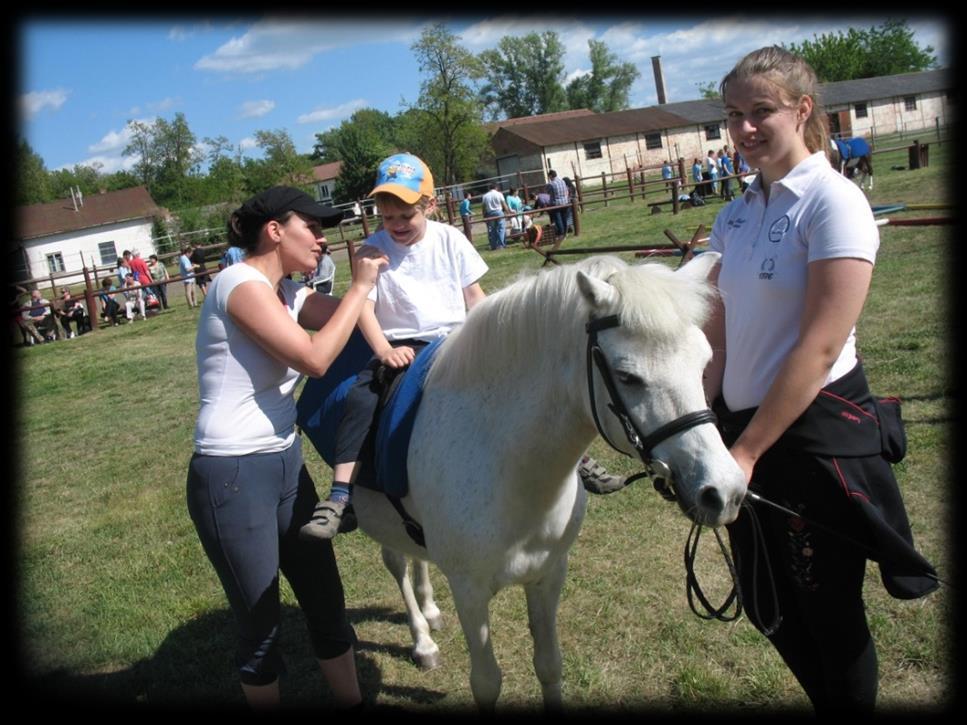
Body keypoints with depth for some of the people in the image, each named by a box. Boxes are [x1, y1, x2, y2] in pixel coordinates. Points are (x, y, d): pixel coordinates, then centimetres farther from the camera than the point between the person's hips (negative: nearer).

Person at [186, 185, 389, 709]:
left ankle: (351, 700, 34)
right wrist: (361, 285, -13)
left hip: (286, 464, 9)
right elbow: (315, 358, -21)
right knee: (261, 626, 8)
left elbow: (353, 323, 11)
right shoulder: (241, 284, -16)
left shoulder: (287, 292, 11)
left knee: (326, 602, 17)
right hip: (233, 478, -9)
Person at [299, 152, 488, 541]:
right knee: (360, 398, -27)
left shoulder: (449, 239, 7)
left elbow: (474, 294, 12)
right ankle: (340, 498, -25)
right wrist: (384, 350, -22)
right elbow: (364, 307, -5)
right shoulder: (374, 249, 2)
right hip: (400, 346, -1)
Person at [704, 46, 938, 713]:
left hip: (816, 432, -7)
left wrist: (746, 450, -19)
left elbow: (819, 349, -19)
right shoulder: (736, 215, 8)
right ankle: (828, 700, 44)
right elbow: (720, 338, 10)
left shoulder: (833, 202, -13)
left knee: (830, 609, 9)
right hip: (747, 425, 7)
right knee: (769, 608, 20)